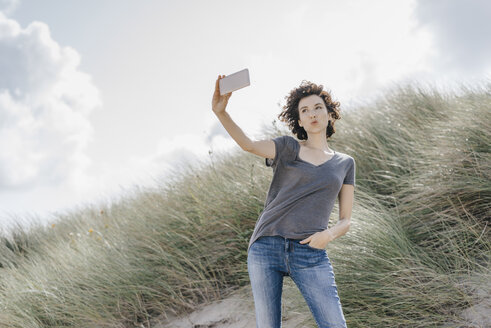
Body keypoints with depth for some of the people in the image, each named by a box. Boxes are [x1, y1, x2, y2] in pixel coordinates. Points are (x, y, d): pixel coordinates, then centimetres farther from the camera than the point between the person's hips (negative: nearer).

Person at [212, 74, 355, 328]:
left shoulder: (345, 163, 16)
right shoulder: (287, 148, 10)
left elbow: (345, 221, 13)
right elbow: (248, 145, -10)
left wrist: (329, 235, -12)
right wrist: (220, 111, -28)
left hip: (310, 255, 1)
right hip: (266, 248, -1)